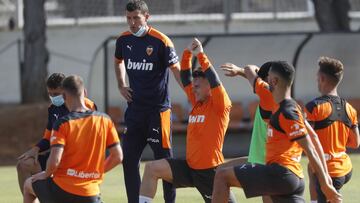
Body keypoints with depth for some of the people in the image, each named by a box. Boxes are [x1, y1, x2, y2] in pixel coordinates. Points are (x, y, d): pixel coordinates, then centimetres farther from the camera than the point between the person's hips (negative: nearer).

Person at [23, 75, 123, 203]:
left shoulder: (62, 123, -11)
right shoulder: (104, 120, 0)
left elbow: (54, 161, -20)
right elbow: (118, 157, 4)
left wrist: (46, 175, 2)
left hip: (62, 191, -2)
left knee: (28, 184, 29)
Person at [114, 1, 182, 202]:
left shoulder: (161, 41, -13)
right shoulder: (124, 40, 6)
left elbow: (177, 70, -15)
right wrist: (121, 85, 14)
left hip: (158, 109, -6)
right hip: (135, 108, 6)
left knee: (164, 159, -1)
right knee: (129, 160, 6)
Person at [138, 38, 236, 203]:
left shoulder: (220, 106, -8)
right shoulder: (197, 103, 11)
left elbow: (214, 81, -22)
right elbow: (185, 78, 13)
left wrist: (201, 55, -21)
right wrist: (187, 54, -1)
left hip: (210, 171, -7)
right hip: (190, 167, 7)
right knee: (152, 168, -5)